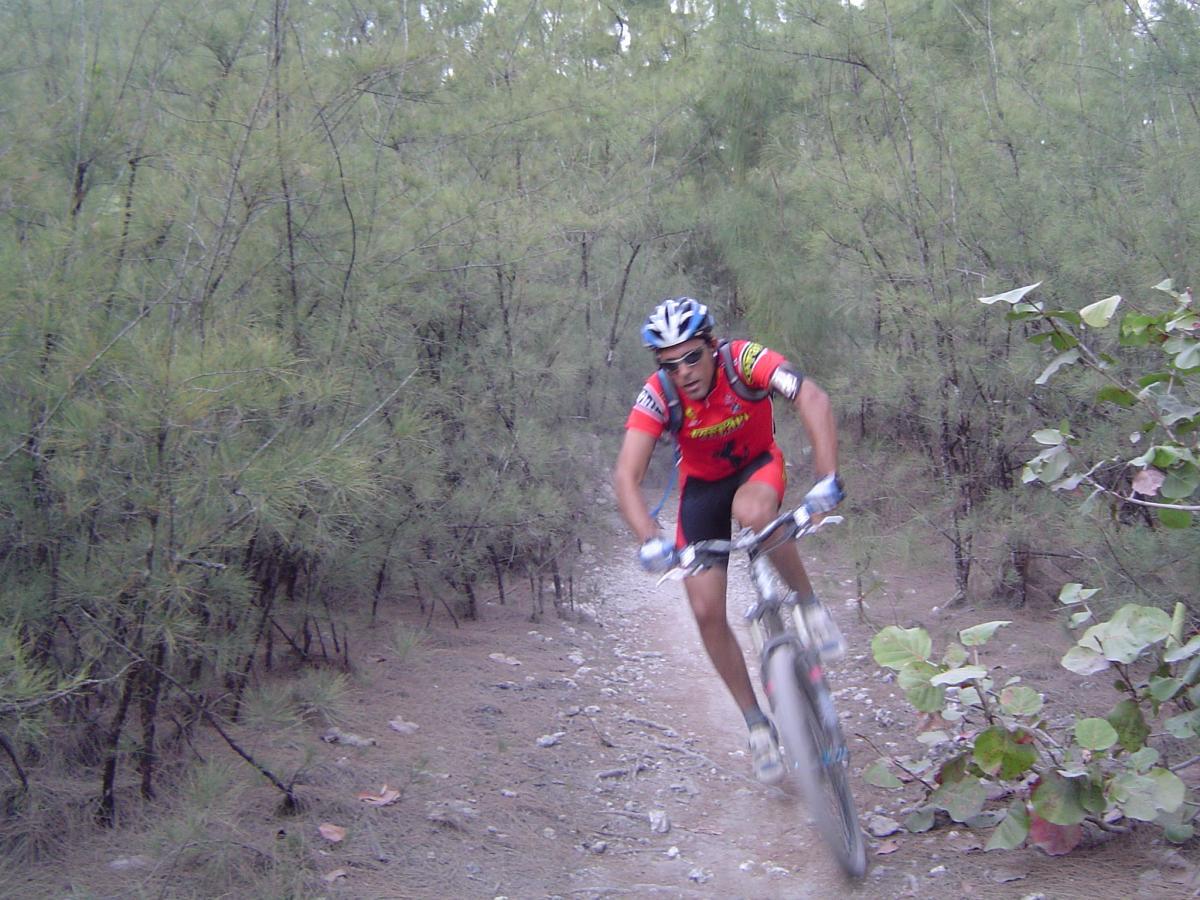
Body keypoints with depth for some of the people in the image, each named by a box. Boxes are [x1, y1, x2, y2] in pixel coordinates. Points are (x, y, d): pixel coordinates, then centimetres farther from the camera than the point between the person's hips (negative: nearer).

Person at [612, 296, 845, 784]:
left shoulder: (745, 359, -31)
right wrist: (649, 540, -50)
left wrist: (826, 480, -56)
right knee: (706, 611, -8)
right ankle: (757, 723, 10)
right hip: (702, 484, 2)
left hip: (758, 465, -2)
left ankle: (809, 604, -13)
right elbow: (626, 475, -33)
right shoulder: (657, 395, -27)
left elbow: (813, 400, -43)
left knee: (753, 512, -40)